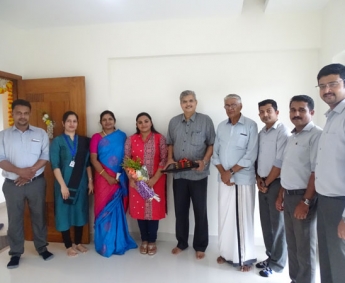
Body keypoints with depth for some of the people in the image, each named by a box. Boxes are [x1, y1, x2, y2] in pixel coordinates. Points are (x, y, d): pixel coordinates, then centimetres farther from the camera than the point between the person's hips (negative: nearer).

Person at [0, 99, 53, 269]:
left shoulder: (40, 133, 2)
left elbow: (45, 156, -5)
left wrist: (30, 172, -16)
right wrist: (20, 171, -21)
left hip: (36, 182, 0)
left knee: (39, 216, 10)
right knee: (15, 218, 10)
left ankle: (42, 247, 26)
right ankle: (15, 253, 25)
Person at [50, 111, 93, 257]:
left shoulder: (83, 141, 6)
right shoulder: (57, 141, -5)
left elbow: (88, 162, 7)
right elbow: (55, 165, -11)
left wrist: (90, 181, 2)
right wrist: (63, 185, -16)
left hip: (81, 183, 4)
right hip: (65, 183, -3)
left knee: (80, 211, 12)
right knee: (65, 212, 5)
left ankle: (78, 243, 28)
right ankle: (68, 246, 21)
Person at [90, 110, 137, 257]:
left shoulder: (122, 136, 6)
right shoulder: (96, 137, 1)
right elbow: (93, 159, -5)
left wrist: (128, 174, -6)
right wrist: (107, 176, -13)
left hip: (121, 178, 2)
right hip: (104, 178, -1)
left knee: (118, 209, 8)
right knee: (105, 209, 3)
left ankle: (118, 242, 25)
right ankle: (105, 244, 20)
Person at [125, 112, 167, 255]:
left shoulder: (160, 138, -3)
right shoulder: (131, 139, 4)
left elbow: (164, 160, -8)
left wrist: (155, 178, -16)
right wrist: (131, 179, -10)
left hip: (155, 181, -2)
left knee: (154, 209, 5)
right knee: (139, 209, 9)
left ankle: (152, 241, 23)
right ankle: (144, 240, 27)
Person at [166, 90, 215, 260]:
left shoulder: (205, 120, -4)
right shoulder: (173, 122, 7)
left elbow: (212, 144, -3)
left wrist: (204, 161, -16)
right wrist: (170, 158, -2)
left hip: (198, 174, -3)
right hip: (179, 174, 4)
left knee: (200, 211, 7)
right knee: (180, 210, 14)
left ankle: (200, 246, 24)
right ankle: (181, 243, 31)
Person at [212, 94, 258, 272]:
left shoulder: (250, 126, -6)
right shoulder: (221, 127, 9)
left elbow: (251, 155, -12)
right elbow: (215, 153, 8)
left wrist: (231, 172, -12)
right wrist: (222, 172, -6)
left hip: (243, 179, -4)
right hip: (224, 179, 4)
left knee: (243, 218, 4)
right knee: (225, 216, 11)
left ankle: (246, 257, 19)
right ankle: (226, 253, 27)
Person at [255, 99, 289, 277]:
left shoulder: (283, 132, -11)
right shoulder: (261, 133, 11)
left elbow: (280, 163, -16)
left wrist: (267, 183, -10)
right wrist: (258, 179, 0)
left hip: (276, 184, -7)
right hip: (263, 184, 7)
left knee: (277, 225, 5)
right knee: (266, 223, 14)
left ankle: (277, 263, 19)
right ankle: (270, 257, 29)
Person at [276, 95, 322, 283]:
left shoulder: (316, 135, -12)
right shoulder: (291, 137, 14)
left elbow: (317, 172, -18)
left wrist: (306, 202, -19)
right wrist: (281, 196, 14)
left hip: (303, 197, -8)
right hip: (288, 196, 8)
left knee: (305, 247, 6)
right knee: (292, 244, 18)